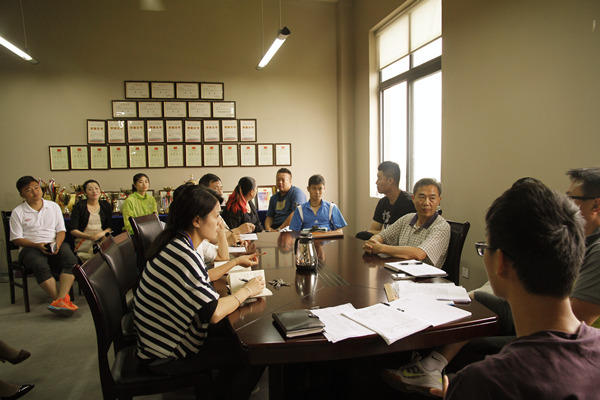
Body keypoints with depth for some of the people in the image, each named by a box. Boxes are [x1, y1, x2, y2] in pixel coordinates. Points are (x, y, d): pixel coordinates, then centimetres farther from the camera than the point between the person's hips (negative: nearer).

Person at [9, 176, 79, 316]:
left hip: (54, 245, 2)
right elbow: (16, 239, 3)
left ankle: (61, 300, -41)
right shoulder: (18, 212, 7)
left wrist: (57, 244, -9)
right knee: (41, 266, -37)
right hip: (30, 247, -2)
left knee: (71, 260, -30)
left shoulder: (53, 206, 14)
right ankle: (60, 300, -35)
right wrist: (37, 245, -14)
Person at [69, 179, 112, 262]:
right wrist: (89, 236, -15)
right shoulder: (79, 206, 7)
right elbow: (73, 231, 1)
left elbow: (110, 227, 13)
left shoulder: (105, 205, 16)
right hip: (84, 241, -2)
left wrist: (103, 233, -10)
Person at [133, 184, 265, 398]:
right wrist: (247, 290, -15)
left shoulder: (176, 244, 1)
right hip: (166, 355, -9)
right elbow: (214, 313, -31)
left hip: (162, 336, 9)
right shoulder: (183, 256, -30)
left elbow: (199, 280, 17)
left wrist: (236, 262, 20)